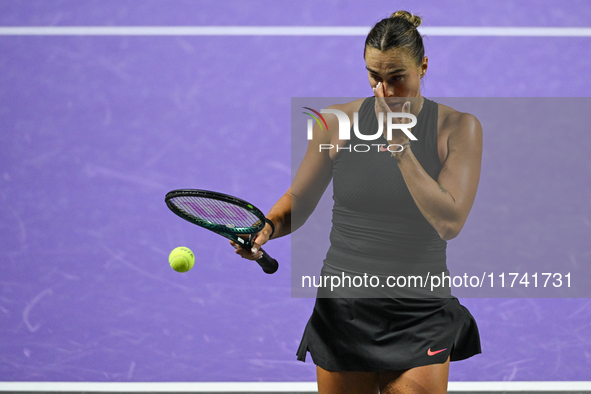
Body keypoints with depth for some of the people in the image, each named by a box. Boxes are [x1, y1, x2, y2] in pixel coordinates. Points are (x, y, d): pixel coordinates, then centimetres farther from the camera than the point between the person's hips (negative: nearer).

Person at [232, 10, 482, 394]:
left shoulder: (459, 128, -4)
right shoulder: (338, 122, -1)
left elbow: (449, 223, -15)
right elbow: (298, 202, 9)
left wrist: (400, 147, -18)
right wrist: (269, 227, -13)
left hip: (420, 319, -1)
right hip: (344, 311, 2)